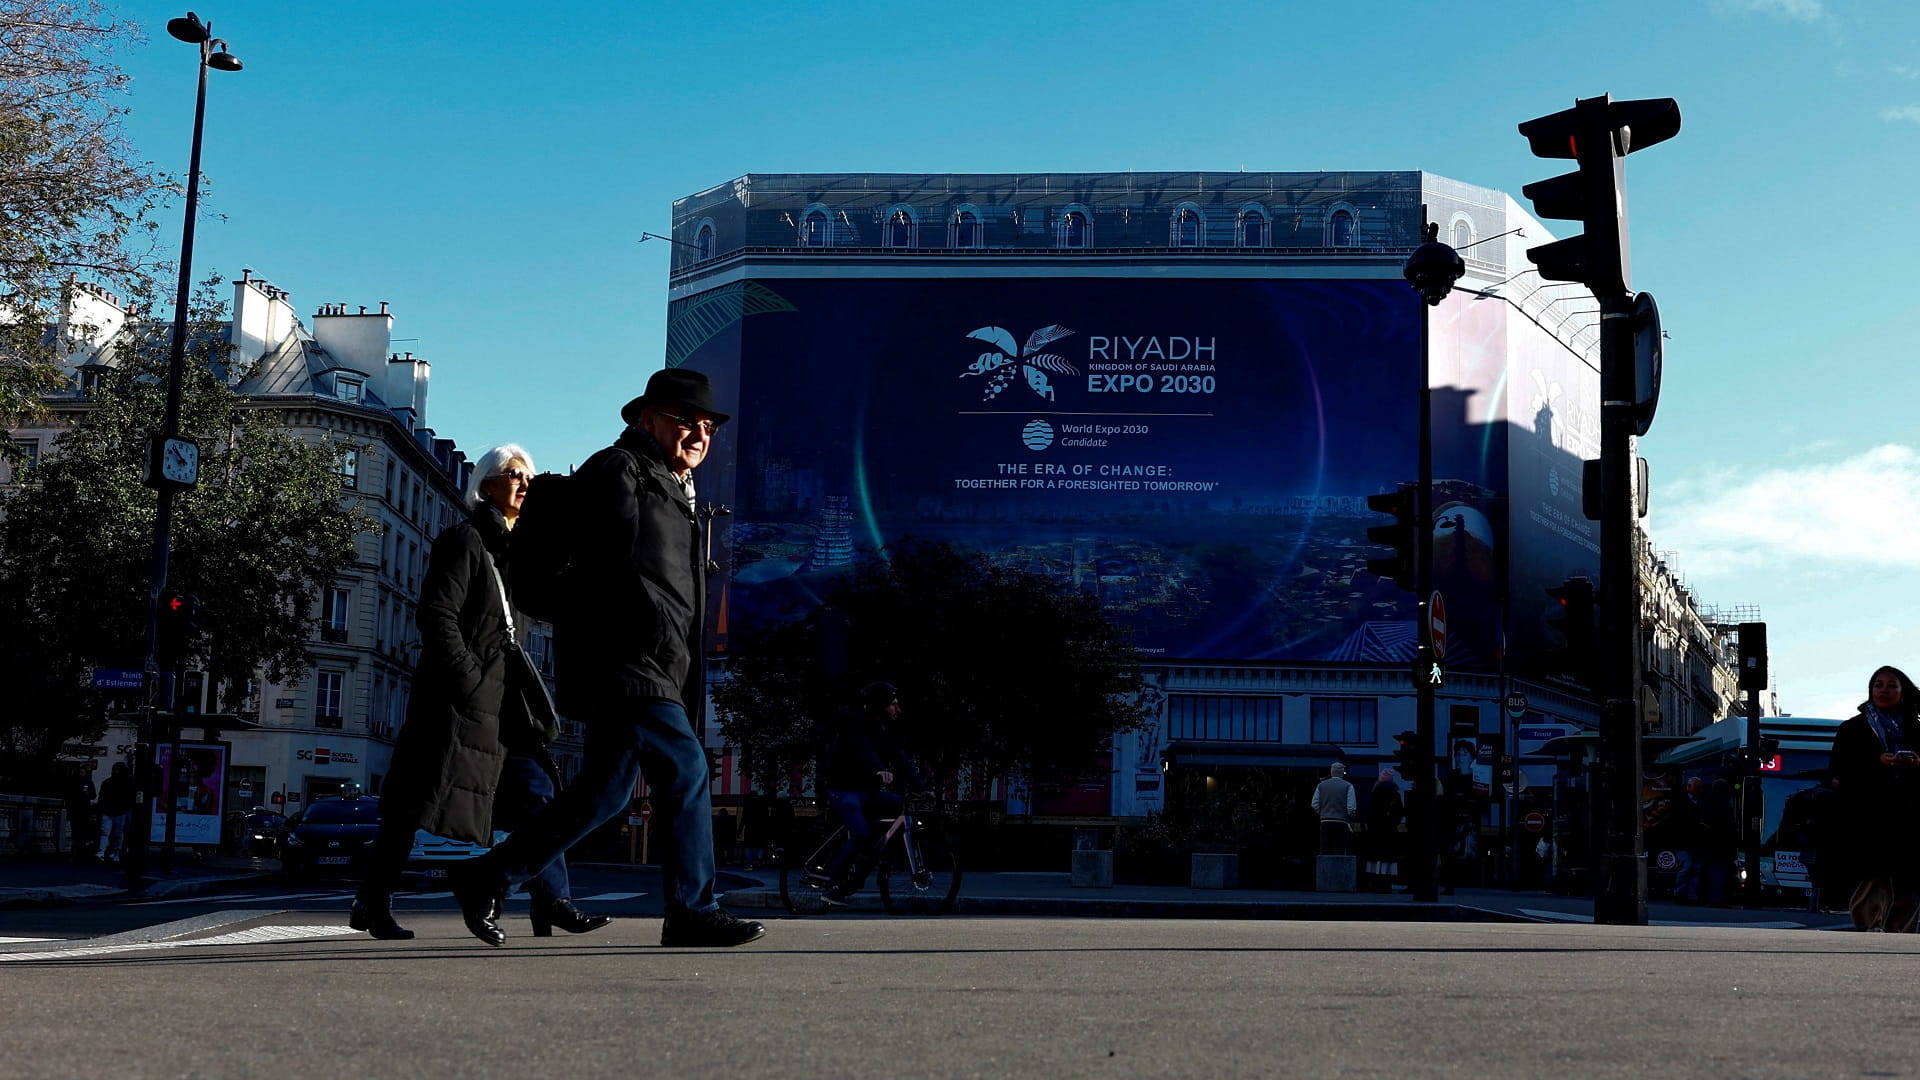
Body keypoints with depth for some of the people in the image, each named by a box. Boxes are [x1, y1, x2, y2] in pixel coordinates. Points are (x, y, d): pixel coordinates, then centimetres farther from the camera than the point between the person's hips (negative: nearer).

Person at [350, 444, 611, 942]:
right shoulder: (464, 539, -6)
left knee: (535, 791, 0)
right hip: (459, 692, -8)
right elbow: (437, 616, -14)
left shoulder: (514, 547, 19)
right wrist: (470, 679, -17)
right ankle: (372, 904, 6)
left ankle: (552, 901, -2)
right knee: (421, 802, -4)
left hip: (503, 694, 9)